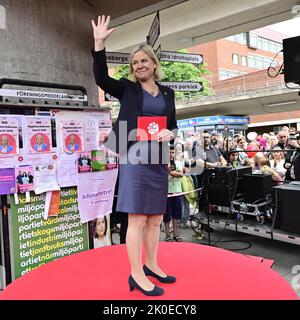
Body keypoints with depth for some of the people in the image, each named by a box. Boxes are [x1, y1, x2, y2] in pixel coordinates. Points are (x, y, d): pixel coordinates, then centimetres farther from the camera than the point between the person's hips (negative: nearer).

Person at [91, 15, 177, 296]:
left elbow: (173, 125, 15)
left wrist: (168, 134, -8)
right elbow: (101, 78, -9)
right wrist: (99, 43, -16)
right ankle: (136, 275, 7)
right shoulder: (127, 88, 6)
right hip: (134, 158, -5)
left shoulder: (167, 93, 15)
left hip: (158, 159, 5)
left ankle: (151, 265, 28)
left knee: (155, 219, 12)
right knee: (137, 219, -5)